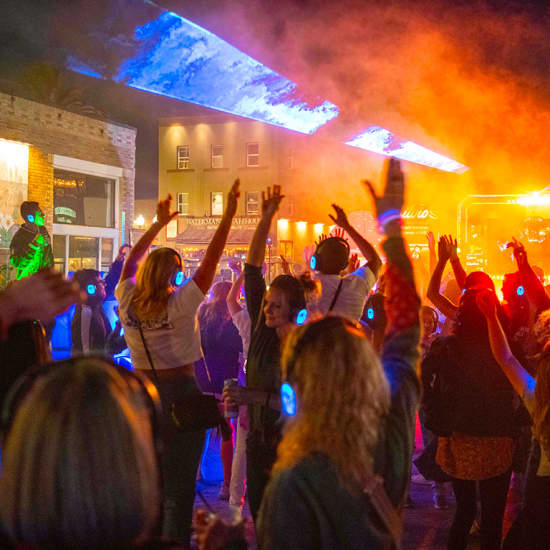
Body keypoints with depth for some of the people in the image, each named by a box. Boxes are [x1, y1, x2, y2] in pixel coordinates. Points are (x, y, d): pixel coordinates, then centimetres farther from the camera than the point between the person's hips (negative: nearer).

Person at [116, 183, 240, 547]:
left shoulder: (127, 302, -2)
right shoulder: (180, 304, -15)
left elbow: (132, 259, 14)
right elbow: (212, 260, -13)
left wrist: (160, 223, 21)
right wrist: (229, 213, -8)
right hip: (179, 394, -5)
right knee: (179, 486, 3)